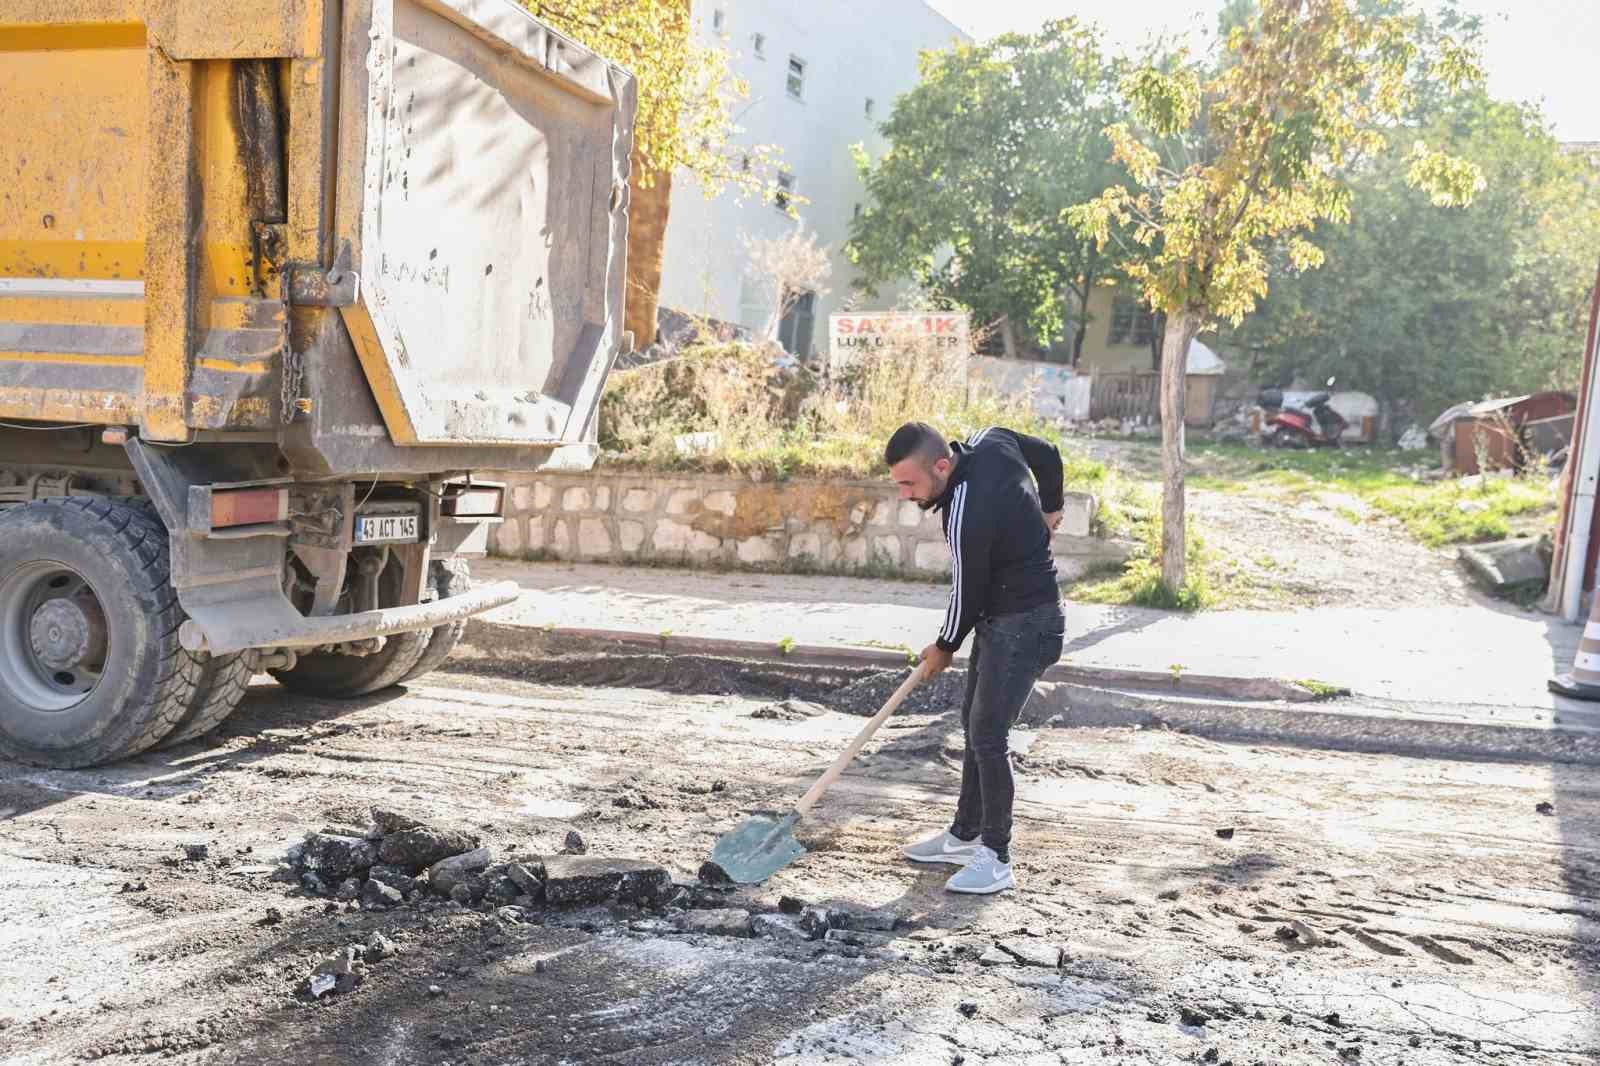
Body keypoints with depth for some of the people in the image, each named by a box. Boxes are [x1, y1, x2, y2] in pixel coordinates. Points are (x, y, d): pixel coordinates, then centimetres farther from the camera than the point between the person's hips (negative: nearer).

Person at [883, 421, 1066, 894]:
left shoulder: (967, 518, -30)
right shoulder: (988, 440, -5)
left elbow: (968, 592, -17)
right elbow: (1048, 454, 13)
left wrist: (944, 647, 1)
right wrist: (1047, 509, 24)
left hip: (1023, 626, -10)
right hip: (1000, 617, 10)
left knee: (988, 736, -10)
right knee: (975, 724, 15)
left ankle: (997, 860, 0)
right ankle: (965, 836, 26)